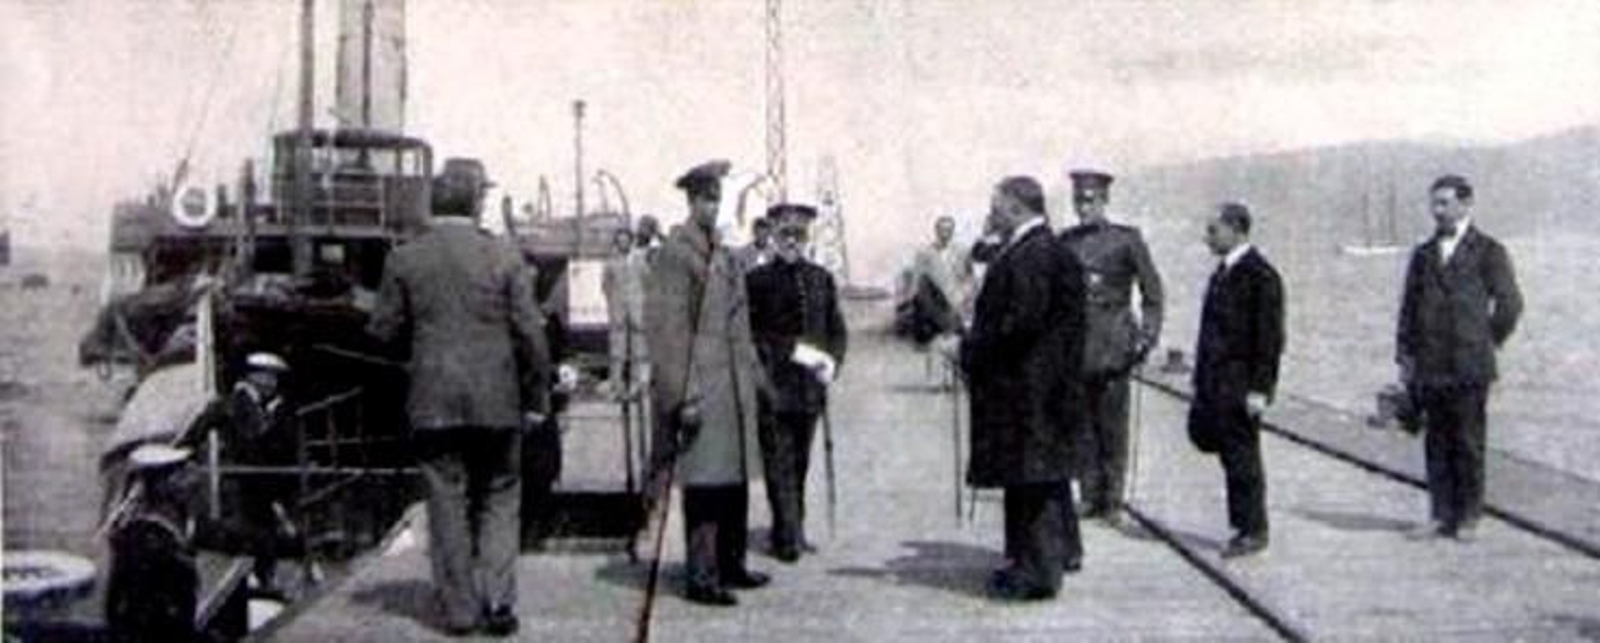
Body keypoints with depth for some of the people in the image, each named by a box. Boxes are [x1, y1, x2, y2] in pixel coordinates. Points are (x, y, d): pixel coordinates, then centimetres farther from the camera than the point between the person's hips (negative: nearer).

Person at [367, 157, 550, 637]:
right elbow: (530, 333, -5)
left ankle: (460, 609, 11)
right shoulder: (504, 258, -5)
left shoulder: (403, 260, -2)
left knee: (448, 503, 7)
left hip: (433, 403, 1)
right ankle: (498, 598, 2)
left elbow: (385, 330, 2)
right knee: (499, 498, 12)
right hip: (496, 400, -1)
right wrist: (537, 397, 5)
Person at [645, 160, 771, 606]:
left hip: (734, 385, 9)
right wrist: (682, 396, -19)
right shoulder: (676, 252, -12)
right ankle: (701, 577, 3)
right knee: (704, 481, -5)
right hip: (701, 385, -9)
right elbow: (664, 327, -16)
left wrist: (753, 373, 18)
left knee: (735, 478, 15)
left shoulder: (725, 254, 15)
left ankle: (730, 563, 27)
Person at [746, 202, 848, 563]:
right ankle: (788, 537, -5)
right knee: (779, 464, -6)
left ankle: (790, 532, 20)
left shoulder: (821, 279, 13)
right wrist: (792, 351, -14)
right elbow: (751, 334, -6)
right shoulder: (758, 280, -1)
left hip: (810, 386, 4)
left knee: (799, 465, 10)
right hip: (773, 388, -4)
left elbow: (838, 331, 16)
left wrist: (831, 362, -2)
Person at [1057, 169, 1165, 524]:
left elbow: (1152, 290, 2)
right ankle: (1090, 495, 14)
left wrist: (1148, 334, -5)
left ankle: (1113, 500, 8)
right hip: (1074, 345, 3)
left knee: (1112, 425, 0)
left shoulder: (1126, 239, 0)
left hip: (1113, 345, -3)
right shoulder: (1065, 241, 10)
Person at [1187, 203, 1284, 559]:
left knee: (1242, 456, 0)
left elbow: (1270, 337, -17)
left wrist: (1259, 388, -20)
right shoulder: (1223, 271, 12)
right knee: (1204, 433, 9)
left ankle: (1253, 532, 12)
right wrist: (1202, 379, 16)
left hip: (1240, 385, -8)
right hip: (1215, 383, 8)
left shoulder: (1260, 276, -15)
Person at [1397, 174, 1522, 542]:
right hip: (1429, 368, 4)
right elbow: (1409, 308, 13)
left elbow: (1509, 304, -2)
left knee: (1468, 443, 0)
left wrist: (1487, 343, 0)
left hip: (1469, 367, -4)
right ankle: (1441, 515, 12)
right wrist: (1404, 356, 7)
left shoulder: (1488, 252, 0)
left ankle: (1468, 516, 8)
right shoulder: (1423, 254, 13)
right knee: (1436, 443, 6)